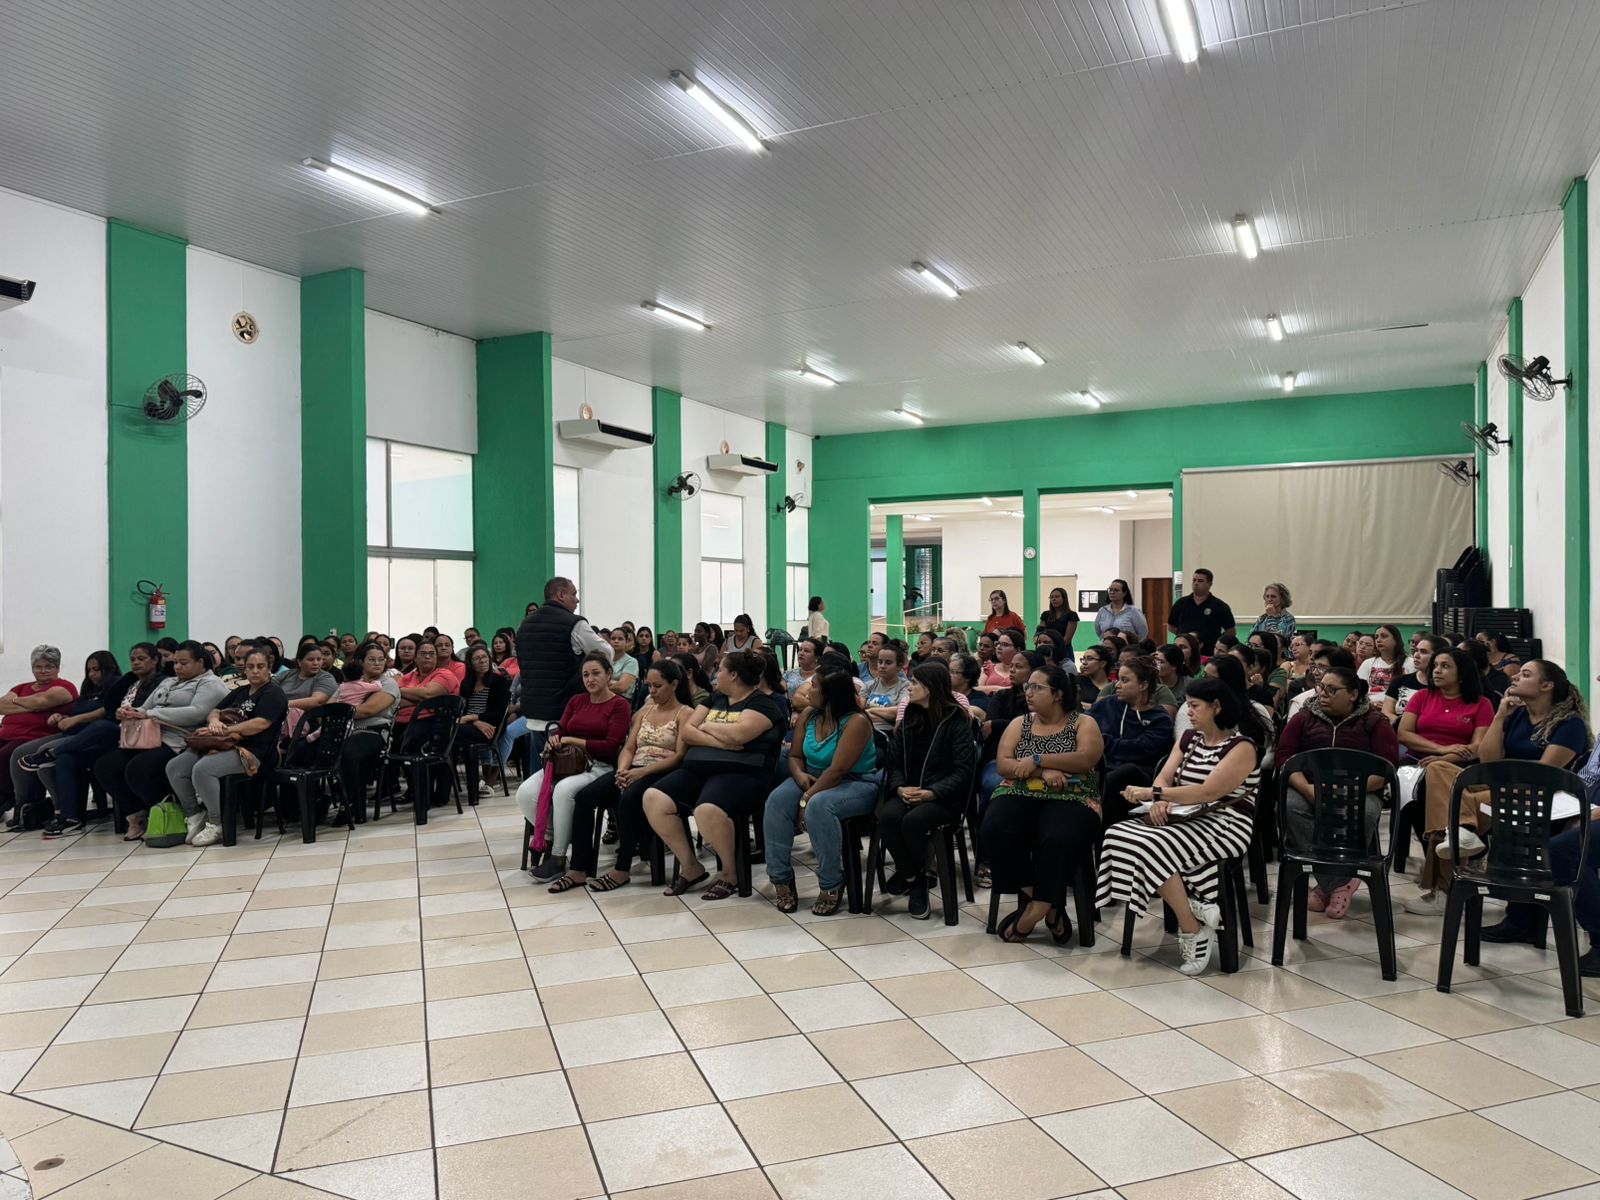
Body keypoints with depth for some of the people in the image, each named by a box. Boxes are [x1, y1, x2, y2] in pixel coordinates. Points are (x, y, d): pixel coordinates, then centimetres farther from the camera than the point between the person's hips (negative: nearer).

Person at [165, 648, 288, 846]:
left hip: (250, 751, -9)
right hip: (222, 745, 9)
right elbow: (214, 711, 20)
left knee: (202, 769, -30)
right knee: (174, 767, -7)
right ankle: (194, 816, 4)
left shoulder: (273, 693, -2)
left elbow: (261, 723, -16)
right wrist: (214, 721, -5)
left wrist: (226, 730, -15)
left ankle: (216, 825, -15)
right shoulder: (240, 692, 25)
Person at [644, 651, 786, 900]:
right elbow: (687, 732, 10)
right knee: (653, 798, -15)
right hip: (698, 769, 7)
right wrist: (718, 741, -8)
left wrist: (707, 726, 0)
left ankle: (729, 873, -10)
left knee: (707, 810, -37)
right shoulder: (715, 699, 21)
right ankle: (690, 867, -2)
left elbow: (738, 734, -18)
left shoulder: (762, 703, -1)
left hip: (740, 773, -7)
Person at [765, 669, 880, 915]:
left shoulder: (856, 722, -18)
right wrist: (799, 774, -12)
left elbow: (837, 770, -23)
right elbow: (795, 756, 11)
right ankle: (781, 880, -16)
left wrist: (807, 799, -25)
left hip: (856, 784, -6)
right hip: (814, 779, 7)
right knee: (777, 800, -23)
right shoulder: (808, 716, 3)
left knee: (819, 805, -37)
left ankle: (831, 886, -21)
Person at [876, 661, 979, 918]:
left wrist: (930, 793, -21)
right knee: (887, 816, -28)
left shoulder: (957, 721, -3)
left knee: (913, 820, -33)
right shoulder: (909, 718, 15)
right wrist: (900, 788, -10)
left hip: (944, 797, -4)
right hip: (907, 792, 5)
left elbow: (962, 770, -9)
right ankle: (913, 880, -9)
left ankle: (911, 876, -4)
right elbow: (894, 760, 11)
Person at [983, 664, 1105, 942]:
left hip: (1070, 798, -3)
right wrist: (1044, 772, -12)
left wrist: (1037, 759, -12)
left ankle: (1034, 911, -17)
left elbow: (1087, 758, -11)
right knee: (995, 831, -30)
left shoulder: (1083, 723, 9)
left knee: (1059, 839, -38)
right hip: (1020, 794, 3)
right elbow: (1003, 764, 3)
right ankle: (1049, 907, -15)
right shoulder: (1019, 723, 16)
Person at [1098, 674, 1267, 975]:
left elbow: (1208, 792, -18)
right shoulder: (1188, 738, 16)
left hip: (1224, 826, -7)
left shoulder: (1243, 746, -7)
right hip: (1186, 820, 7)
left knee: (1153, 847, -33)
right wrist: (1160, 802, -17)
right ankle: (1196, 908, -18)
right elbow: (1164, 778, 8)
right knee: (1118, 835, -21)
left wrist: (1152, 793, -22)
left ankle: (1192, 930, -16)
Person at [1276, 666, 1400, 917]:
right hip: (1308, 789, 2)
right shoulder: (1303, 718, 11)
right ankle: (1340, 883, -26)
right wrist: (1307, 788, -18)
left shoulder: (1375, 722, 5)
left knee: (1365, 812, -36)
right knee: (1290, 805, -33)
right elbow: (1284, 756, 2)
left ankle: (1329, 884, -20)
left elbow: (1387, 767, -4)